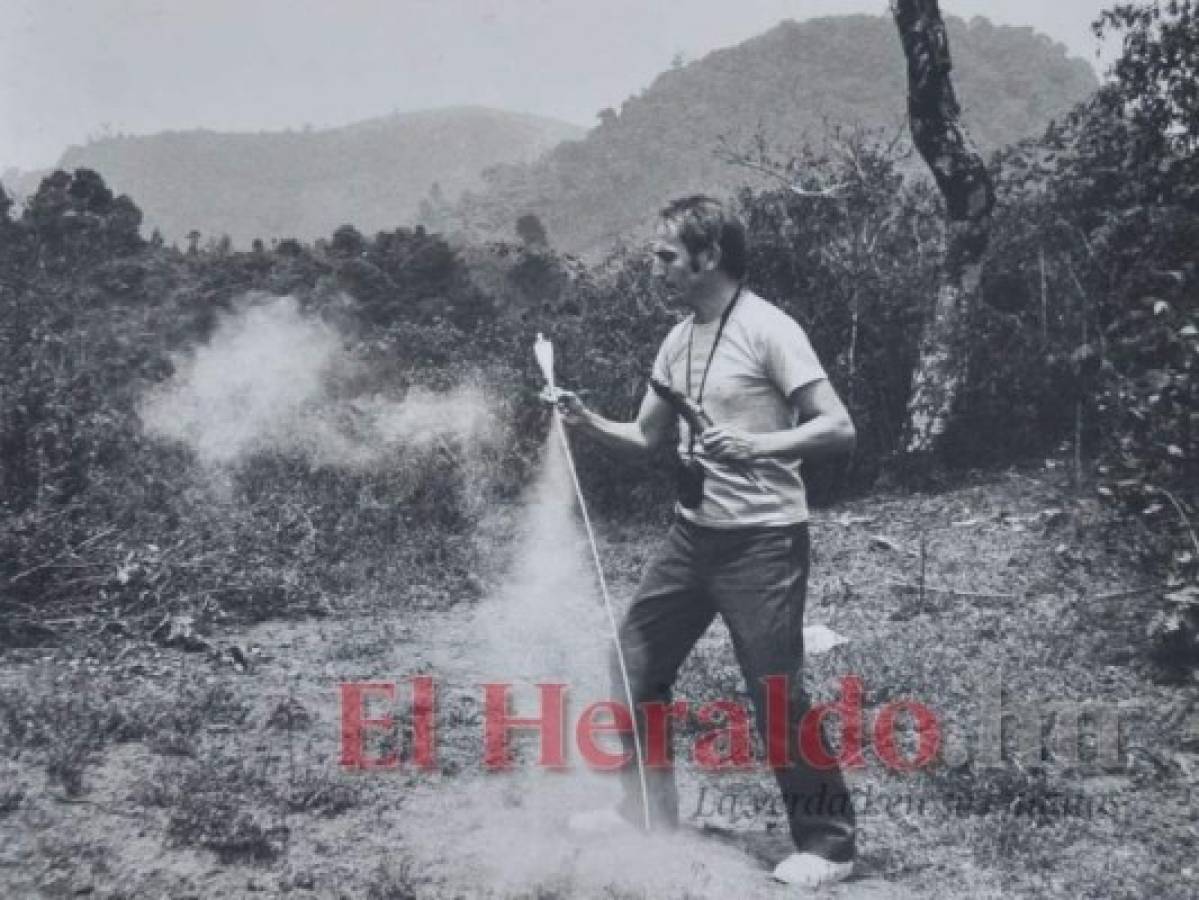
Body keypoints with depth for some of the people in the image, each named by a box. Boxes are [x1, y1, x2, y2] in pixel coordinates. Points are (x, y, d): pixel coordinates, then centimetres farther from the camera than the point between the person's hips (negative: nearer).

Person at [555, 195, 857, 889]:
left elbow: (839, 429, -19)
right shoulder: (678, 340, 10)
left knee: (777, 695, -4)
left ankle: (828, 843, 14)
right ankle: (650, 812, 29)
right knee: (634, 666, 12)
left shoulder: (768, 330, -14)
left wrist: (756, 445, -32)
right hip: (693, 534, 8)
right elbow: (646, 438, 17)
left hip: (764, 542, -8)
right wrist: (588, 423, 0)